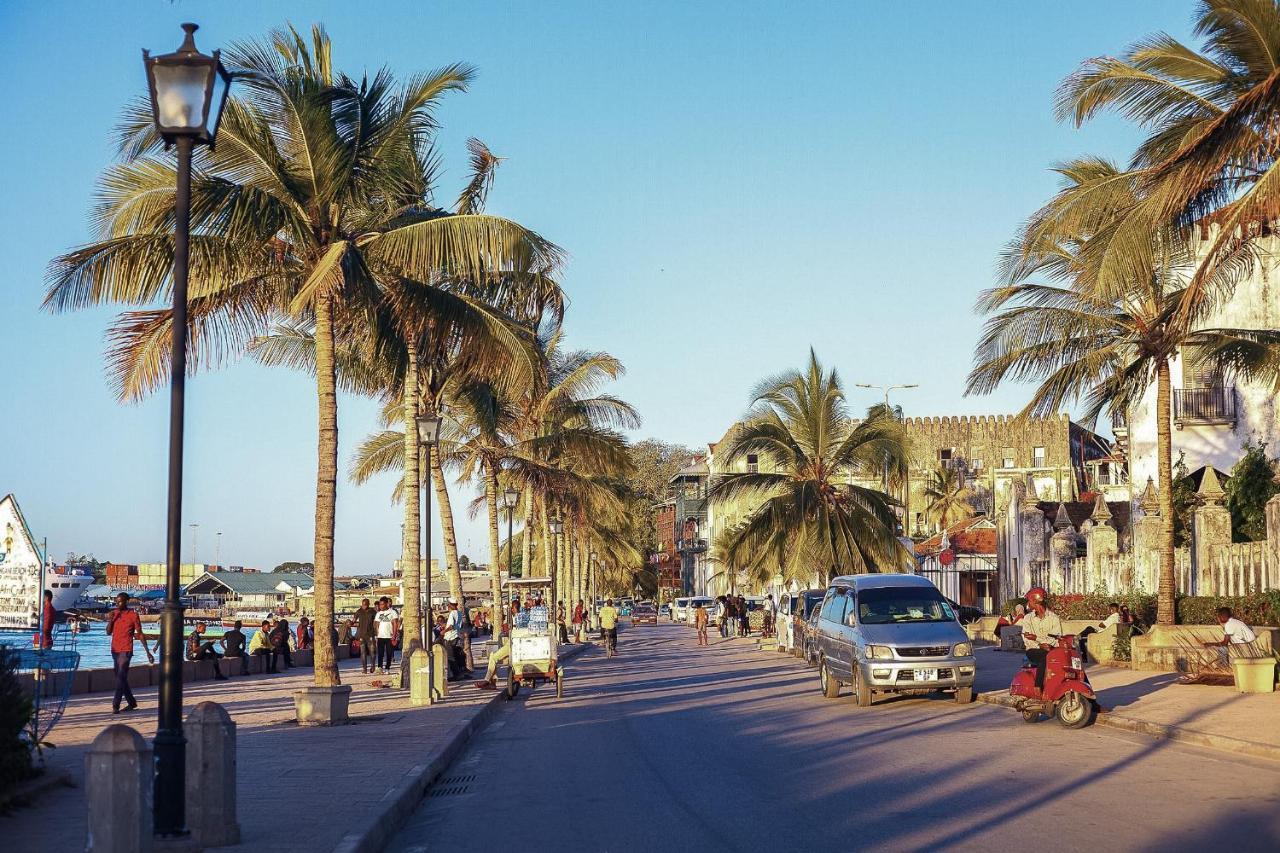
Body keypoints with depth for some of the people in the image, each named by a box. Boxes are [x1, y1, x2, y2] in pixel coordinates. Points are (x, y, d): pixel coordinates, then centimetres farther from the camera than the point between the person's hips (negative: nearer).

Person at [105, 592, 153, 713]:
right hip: (115, 650, 6)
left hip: (125, 651, -6)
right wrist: (110, 620, -9)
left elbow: (140, 634, -3)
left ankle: (115, 705, -14)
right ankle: (131, 702, 23)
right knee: (120, 678, 11)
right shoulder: (114, 614, 10)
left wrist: (148, 652, -5)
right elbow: (108, 632, 7)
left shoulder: (133, 615, -5)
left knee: (121, 678, -12)